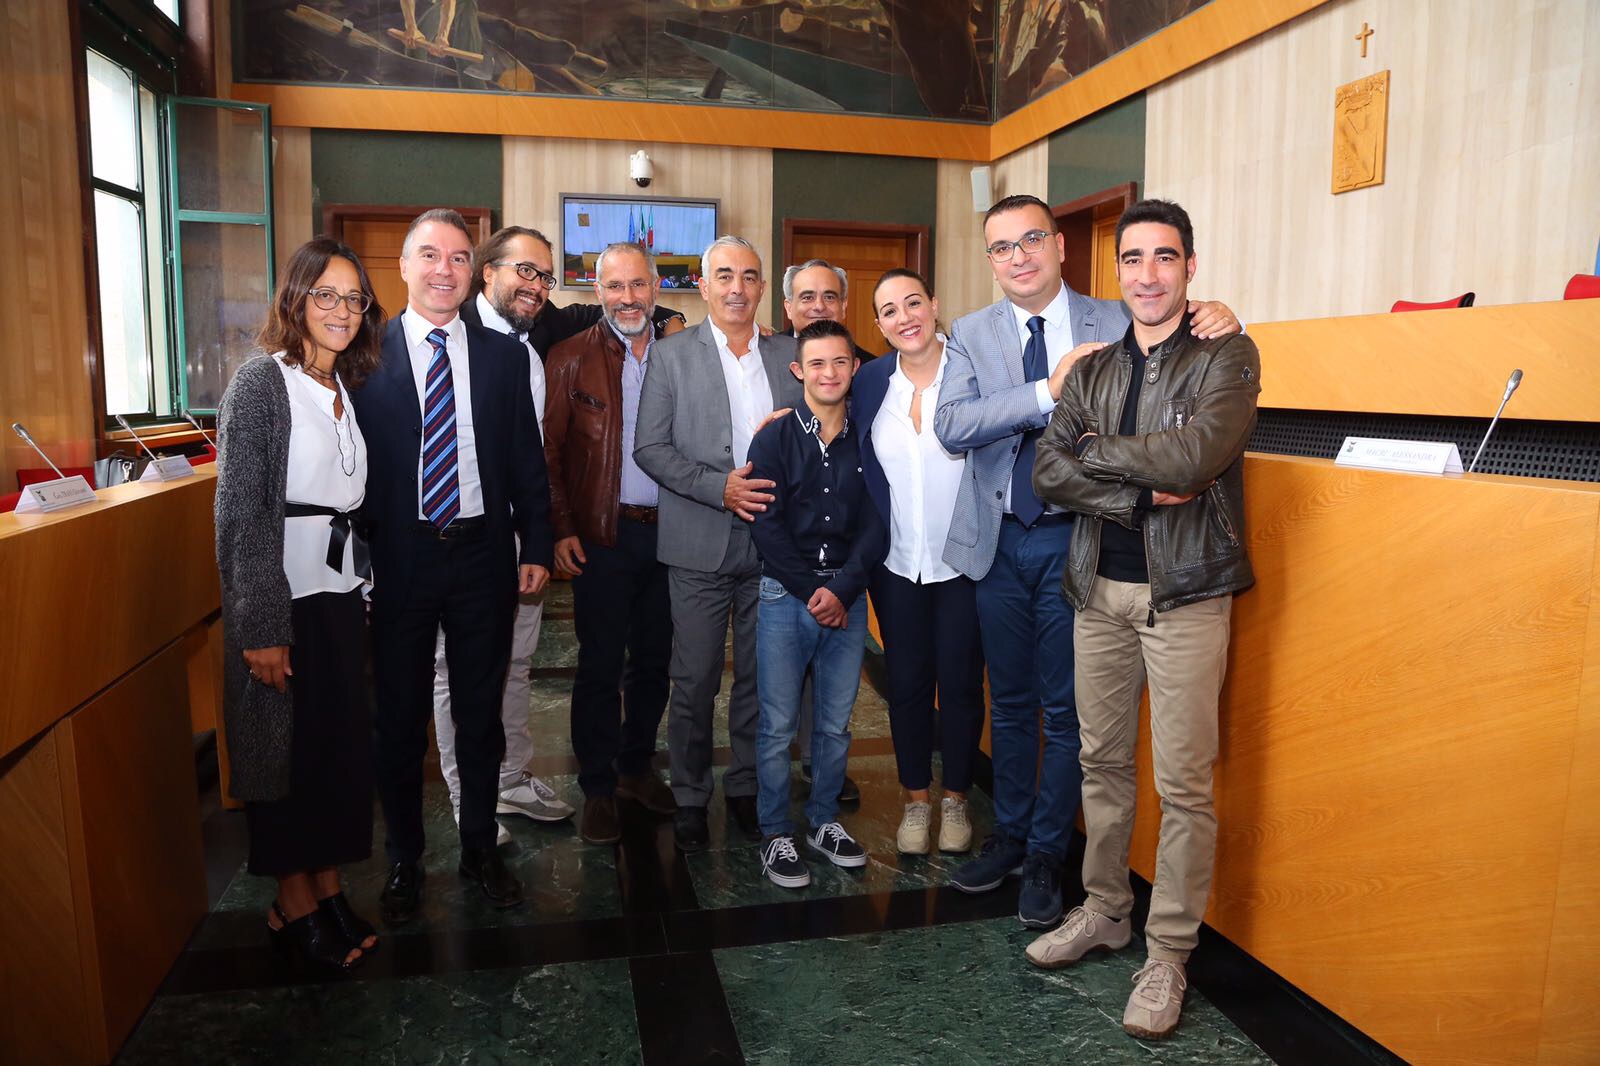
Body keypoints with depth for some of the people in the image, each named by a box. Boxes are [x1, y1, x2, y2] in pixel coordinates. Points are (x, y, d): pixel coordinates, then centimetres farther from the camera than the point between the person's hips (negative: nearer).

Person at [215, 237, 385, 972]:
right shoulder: (261, 382, -10)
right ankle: (294, 904, 21)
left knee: (342, 742, 10)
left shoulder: (347, 387, 11)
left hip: (340, 590, 6)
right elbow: (241, 513, -15)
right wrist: (262, 627, -18)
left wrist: (366, 584, 7)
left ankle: (327, 889, 25)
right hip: (281, 597, -6)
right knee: (283, 747, 5)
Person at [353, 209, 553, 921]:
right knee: (400, 716, 11)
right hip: (398, 560, -1)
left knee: (482, 713, 12)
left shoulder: (504, 355, 5)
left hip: (483, 556, 2)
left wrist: (535, 547, 1)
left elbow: (527, 458, 6)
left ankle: (480, 850, 30)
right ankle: (403, 861, 29)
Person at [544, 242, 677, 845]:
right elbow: (546, 451, -2)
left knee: (654, 660, 13)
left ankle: (637, 767, 30)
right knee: (601, 665, 4)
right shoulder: (572, 359, 0)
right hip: (603, 535, -3)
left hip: (669, 533, 3)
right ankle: (597, 788, 18)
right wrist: (561, 530, -9)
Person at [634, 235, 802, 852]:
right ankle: (690, 798, 21)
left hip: (771, 543, 3)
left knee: (759, 677, 11)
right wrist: (721, 488, -15)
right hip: (701, 545, -2)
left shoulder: (789, 356, 9)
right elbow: (650, 448, -4)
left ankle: (746, 788, 28)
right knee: (694, 680, 4)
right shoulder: (671, 356, 1)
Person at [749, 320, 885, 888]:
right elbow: (766, 526, -5)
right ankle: (776, 834, 17)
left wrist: (842, 590, -10)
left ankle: (824, 821, 28)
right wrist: (811, 591, -10)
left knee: (836, 724, 10)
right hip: (786, 594, -2)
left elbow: (875, 524, 2)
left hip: (847, 596, 2)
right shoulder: (774, 439, -1)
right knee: (777, 725, 2)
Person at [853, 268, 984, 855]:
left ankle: (955, 799, 28)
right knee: (906, 683, 11)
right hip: (898, 563, 3)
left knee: (960, 683, 8)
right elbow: (855, 466, 8)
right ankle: (916, 799, 29)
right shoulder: (870, 381, 2)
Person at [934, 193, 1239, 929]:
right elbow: (952, 426, -13)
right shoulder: (972, 334, 2)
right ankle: (1008, 836, 33)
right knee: (1009, 702, 16)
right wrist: (1049, 390, -22)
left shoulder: (1115, 324, 0)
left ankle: (1046, 855, 24)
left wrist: (1220, 324, -18)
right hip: (999, 543, 2)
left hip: (1073, 541, -2)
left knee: (1064, 709, 7)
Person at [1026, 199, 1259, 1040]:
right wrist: (1142, 493, -14)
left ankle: (1168, 955, 17)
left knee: (1183, 785, 1)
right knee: (1103, 763, 15)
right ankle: (1104, 911, 33)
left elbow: (1193, 458, -20)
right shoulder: (1092, 371, 11)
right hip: (1100, 590, 5)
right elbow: (1048, 473, -2)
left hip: (1184, 593, -5)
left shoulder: (1226, 357, -3)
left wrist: (1097, 451, -7)